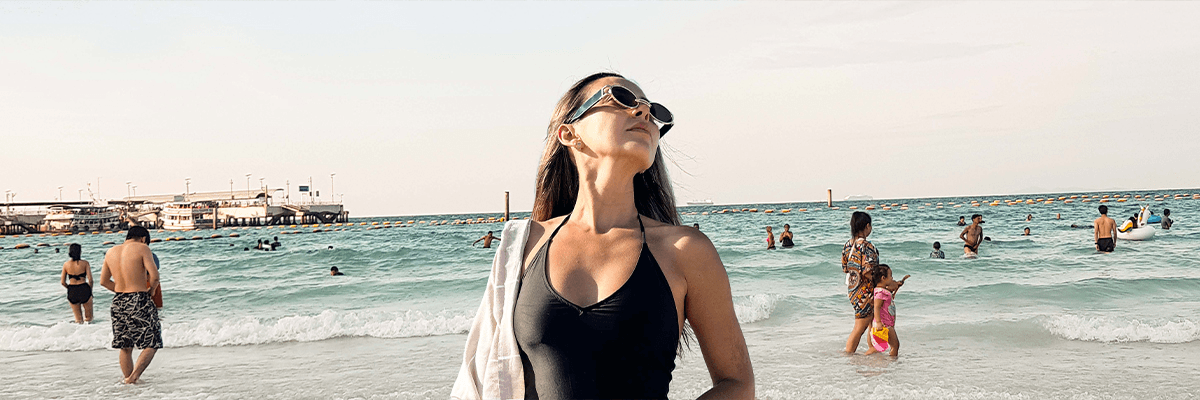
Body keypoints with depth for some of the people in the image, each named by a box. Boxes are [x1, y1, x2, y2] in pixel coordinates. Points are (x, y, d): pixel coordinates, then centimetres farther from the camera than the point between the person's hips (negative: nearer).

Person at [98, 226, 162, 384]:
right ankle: (134, 375, -10)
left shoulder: (111, 252, 12)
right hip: (139, 301, -6)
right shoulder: (141, 248, -7)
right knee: (151, 344, 3)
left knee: (125, 347, 16)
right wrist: (151, 288, 4)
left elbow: (103, 281, 17)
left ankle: (128, 378, 20)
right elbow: (154, 275, -15)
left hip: (118, 301, 6)